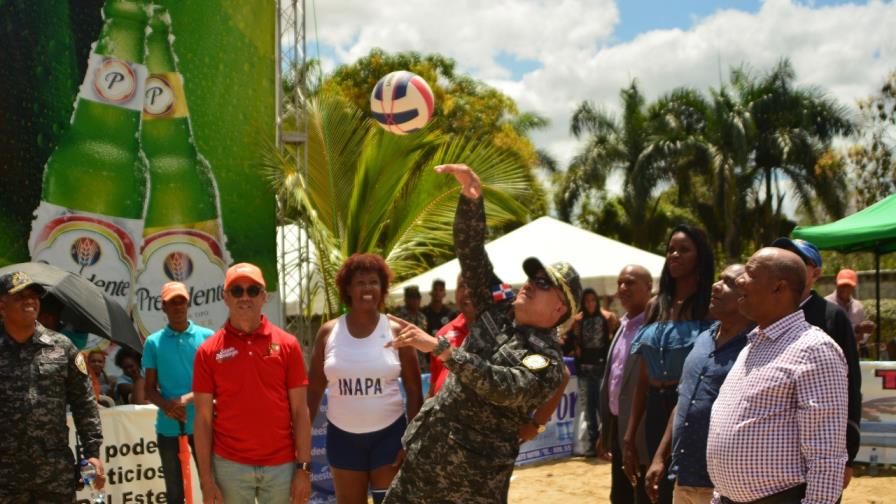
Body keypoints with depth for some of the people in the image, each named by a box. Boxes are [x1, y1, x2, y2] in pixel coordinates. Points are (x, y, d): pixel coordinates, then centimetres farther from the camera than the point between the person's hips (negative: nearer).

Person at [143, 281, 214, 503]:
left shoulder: (206, 336, 0)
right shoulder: (153, 342, 3)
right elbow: (150, 388, 5)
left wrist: (188, 398, -17)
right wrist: (167, 405, -16)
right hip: (168, 427, 1)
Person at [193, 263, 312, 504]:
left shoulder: (287, 344, -1)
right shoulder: (208, 351, -1)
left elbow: (300, 411, 0)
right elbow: (203, 418, -1)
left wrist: (304, 468, -4)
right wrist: (206, 477, -4)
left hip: (281, 465, 1)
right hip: (230, 465, 0)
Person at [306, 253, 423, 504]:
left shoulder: (396, 331, -5)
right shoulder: (329, 332, 0)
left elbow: (414, 392, -2)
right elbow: (314, 389, 6)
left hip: (389, 434, -2)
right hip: (343, 437, 2)